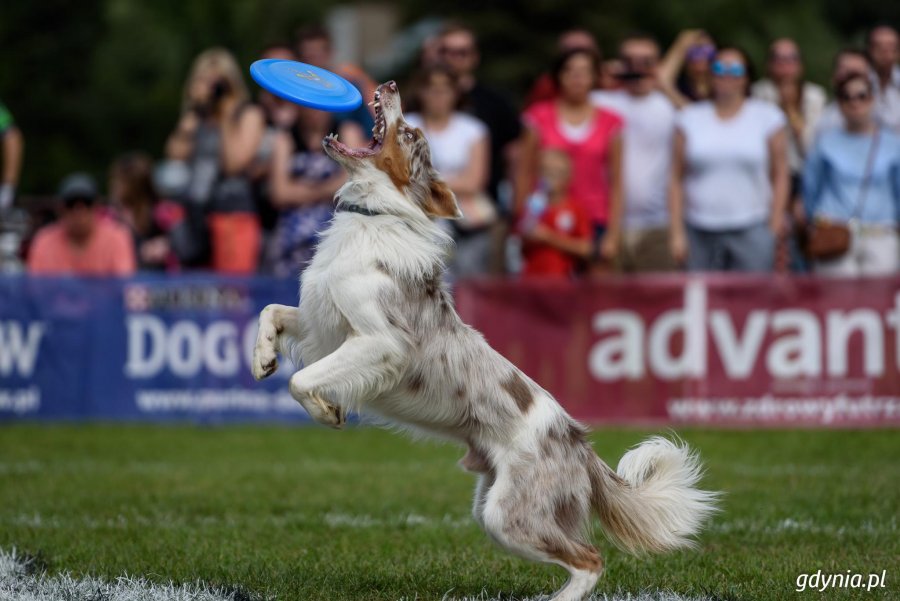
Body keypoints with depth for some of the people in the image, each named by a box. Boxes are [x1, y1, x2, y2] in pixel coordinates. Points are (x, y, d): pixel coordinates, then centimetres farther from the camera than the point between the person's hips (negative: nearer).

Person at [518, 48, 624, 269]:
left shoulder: (609, 123, 7)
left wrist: (612, 234, 1)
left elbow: (616, 182, 7)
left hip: (594, 223, 1)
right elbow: (525, 174, 6)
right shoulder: (540, 117, 6)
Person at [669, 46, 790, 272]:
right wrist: (677, 232, 2)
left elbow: (780, 176, 6)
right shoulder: (690, 119, 10)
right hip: (699, 232, 1)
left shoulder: (767, 116, 7)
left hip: (751, 230, -1)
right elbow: (677, 179, 9)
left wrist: (774, 229, -1)